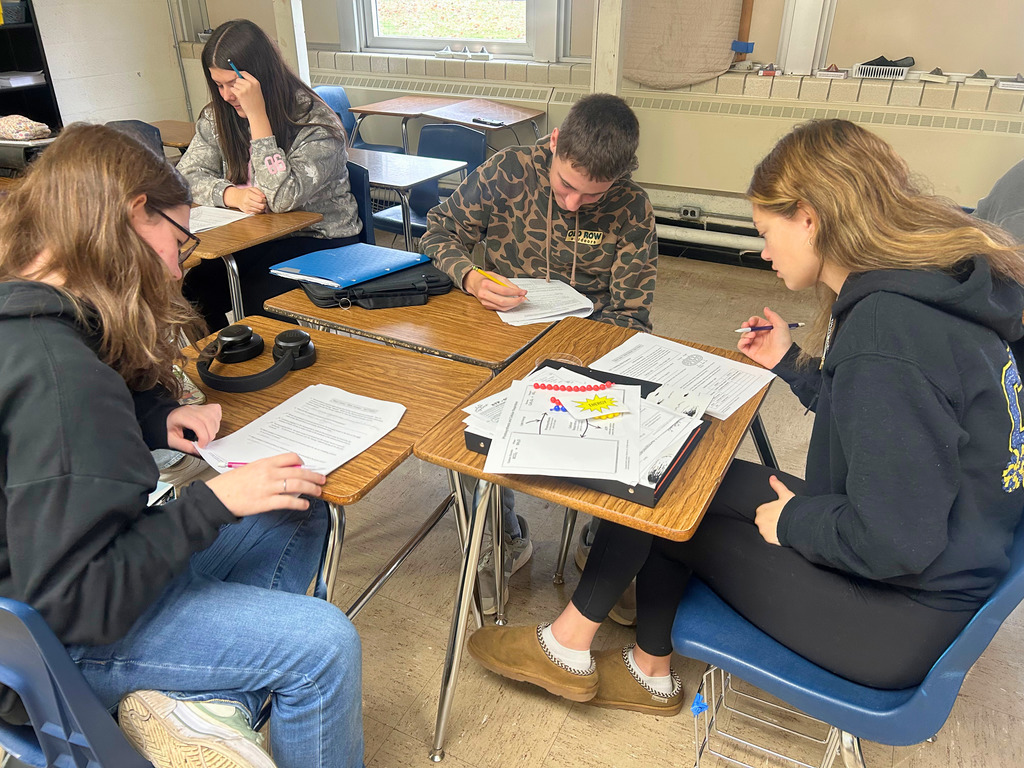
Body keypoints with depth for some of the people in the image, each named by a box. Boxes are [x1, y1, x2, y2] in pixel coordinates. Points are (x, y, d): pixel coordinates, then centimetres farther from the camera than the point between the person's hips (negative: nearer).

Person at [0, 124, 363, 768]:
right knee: (325, 643, -15)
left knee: (300, 518, 8)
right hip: (55, 640, -9)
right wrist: (214, 501, -24)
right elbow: (76, 605, -30)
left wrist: (156, 418, -3)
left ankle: (190, 700, 7)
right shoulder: (56, 371, -32)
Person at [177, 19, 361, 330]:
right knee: (193, 287, -19)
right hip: (254, 239, 6)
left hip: (320, 241, -5)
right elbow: (188, 175, 2)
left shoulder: (316, 123, -15)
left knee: (255, 298, -29)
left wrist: (257, 115, -27)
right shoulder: (218, 116, 5)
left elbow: (281, 198, -26)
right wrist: (232, 195, -19)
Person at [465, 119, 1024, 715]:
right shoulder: (935, 286, 1)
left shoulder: (886, 330, -29)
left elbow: (895, 543, -29)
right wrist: (790, 362, 11)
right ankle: (651, 674, 25)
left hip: (903, 621, -9)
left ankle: (569, 646, 22)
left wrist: (794, 520, -12)